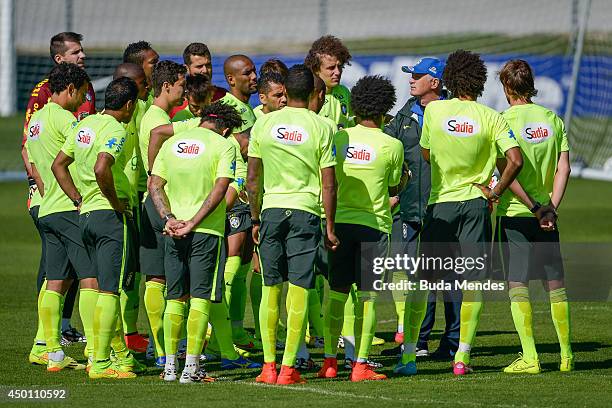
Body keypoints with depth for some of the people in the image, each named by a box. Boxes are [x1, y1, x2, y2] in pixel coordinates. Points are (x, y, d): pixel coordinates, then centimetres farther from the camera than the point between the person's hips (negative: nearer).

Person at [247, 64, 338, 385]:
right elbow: (328, 183, -4)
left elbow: (252, 179, 4)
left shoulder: (264, 124, 2)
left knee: (270, 289, 10)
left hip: (271, 208, 2)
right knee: (299, 291, 1)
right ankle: (288, 367, -2)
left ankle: (269, 365, 8)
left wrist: (255, 219, 14)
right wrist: (330, 228, 4)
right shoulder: (321, 128, -4)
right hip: (305, 211, -2)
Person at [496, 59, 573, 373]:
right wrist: (550, 207, -4)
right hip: (545, 213, 4)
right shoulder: (553, 120, 6)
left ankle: (529, 357, -8)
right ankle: (567, 355, 15)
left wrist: (534, 207, -12)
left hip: (514, 214, -4)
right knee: (555, 285, 11)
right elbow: (563, 168, -1)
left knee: (518, 286, -2)